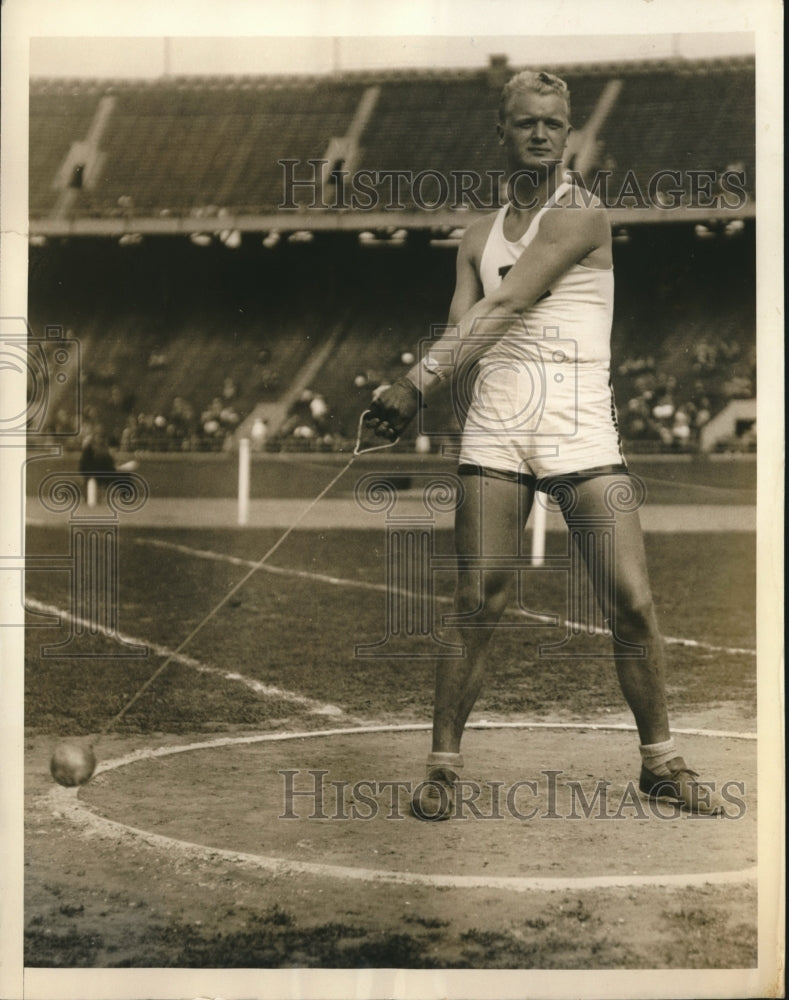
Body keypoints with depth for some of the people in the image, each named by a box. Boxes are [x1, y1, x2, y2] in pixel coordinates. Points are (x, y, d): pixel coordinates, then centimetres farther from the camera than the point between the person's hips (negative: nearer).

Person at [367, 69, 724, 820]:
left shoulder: (583, 216, -2)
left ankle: (660, 762, 10)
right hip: (495, 428, 3)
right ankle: (443, 766, 7)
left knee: (631, 602, -6)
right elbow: (459, 330, 8)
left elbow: (504, 308, -12)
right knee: (478, 603, -3)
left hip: (581, 429, -3)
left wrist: (416, 381, -16)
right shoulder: (478, 237, 16)